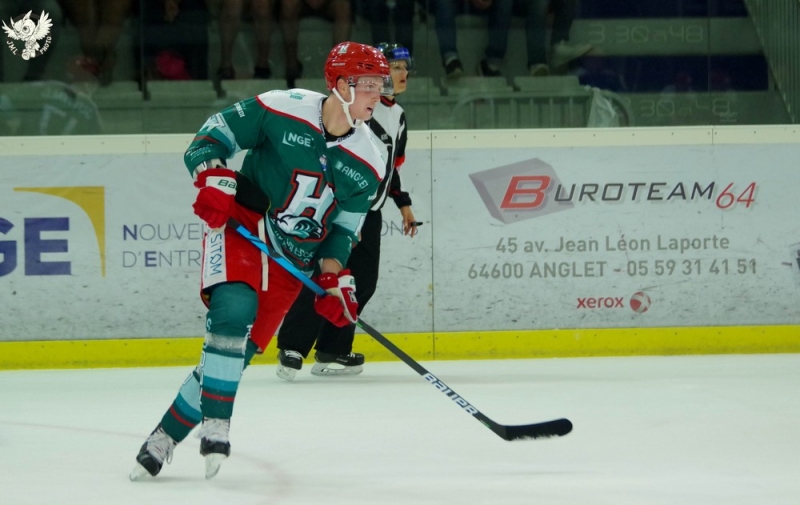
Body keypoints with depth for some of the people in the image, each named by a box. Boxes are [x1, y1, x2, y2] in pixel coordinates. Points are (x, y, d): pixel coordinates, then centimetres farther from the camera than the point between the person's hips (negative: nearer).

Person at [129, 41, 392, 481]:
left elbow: (342, 228, 8)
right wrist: (212, 178, -23)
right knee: (234, 308, -31)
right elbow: (213, 135, -6)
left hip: (293, 259, 4)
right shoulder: (284, 108, -13)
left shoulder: (369, 163, 0)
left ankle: (165, 438, 10)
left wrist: (334, 279, -4)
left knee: (240, 350, -1)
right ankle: (215, 424, -23)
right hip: (240, 227, -4)